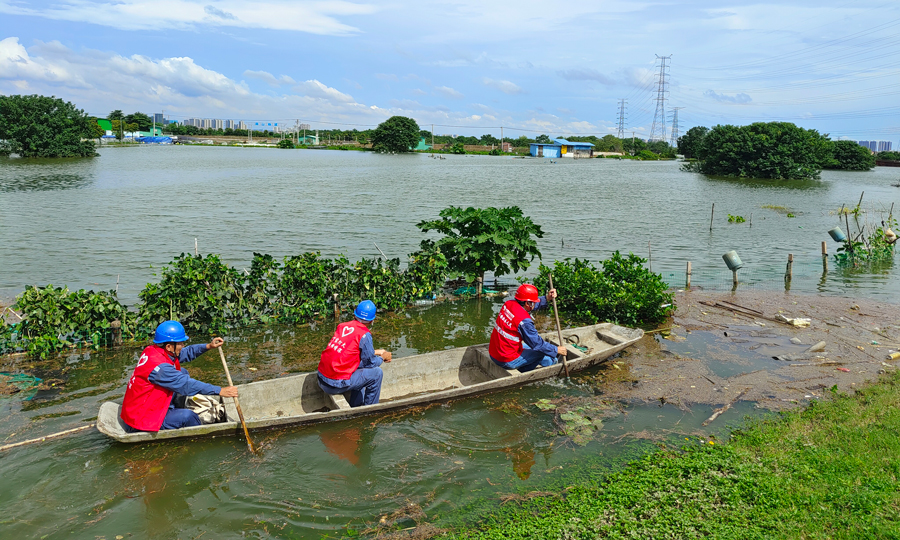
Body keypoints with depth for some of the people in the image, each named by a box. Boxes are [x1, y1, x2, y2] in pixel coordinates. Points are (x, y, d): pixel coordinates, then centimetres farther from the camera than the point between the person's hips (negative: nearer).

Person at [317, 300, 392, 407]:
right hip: (337, 385, -8)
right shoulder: (364, 335, -13)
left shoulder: (342, 326, 7)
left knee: (360, 370, 28)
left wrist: (377, 352, 29)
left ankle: (356, 406, 31)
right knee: (377, 373, 5)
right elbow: (370, 362, -3)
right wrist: (383, 358, 17)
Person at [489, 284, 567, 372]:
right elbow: (537, 344, -15)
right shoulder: (524, 321, -25)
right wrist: (556, 350, -2)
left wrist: (547, 298, 8)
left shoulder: (508, 304, -3)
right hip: (508, 361, -9)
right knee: (542, 352, 6)